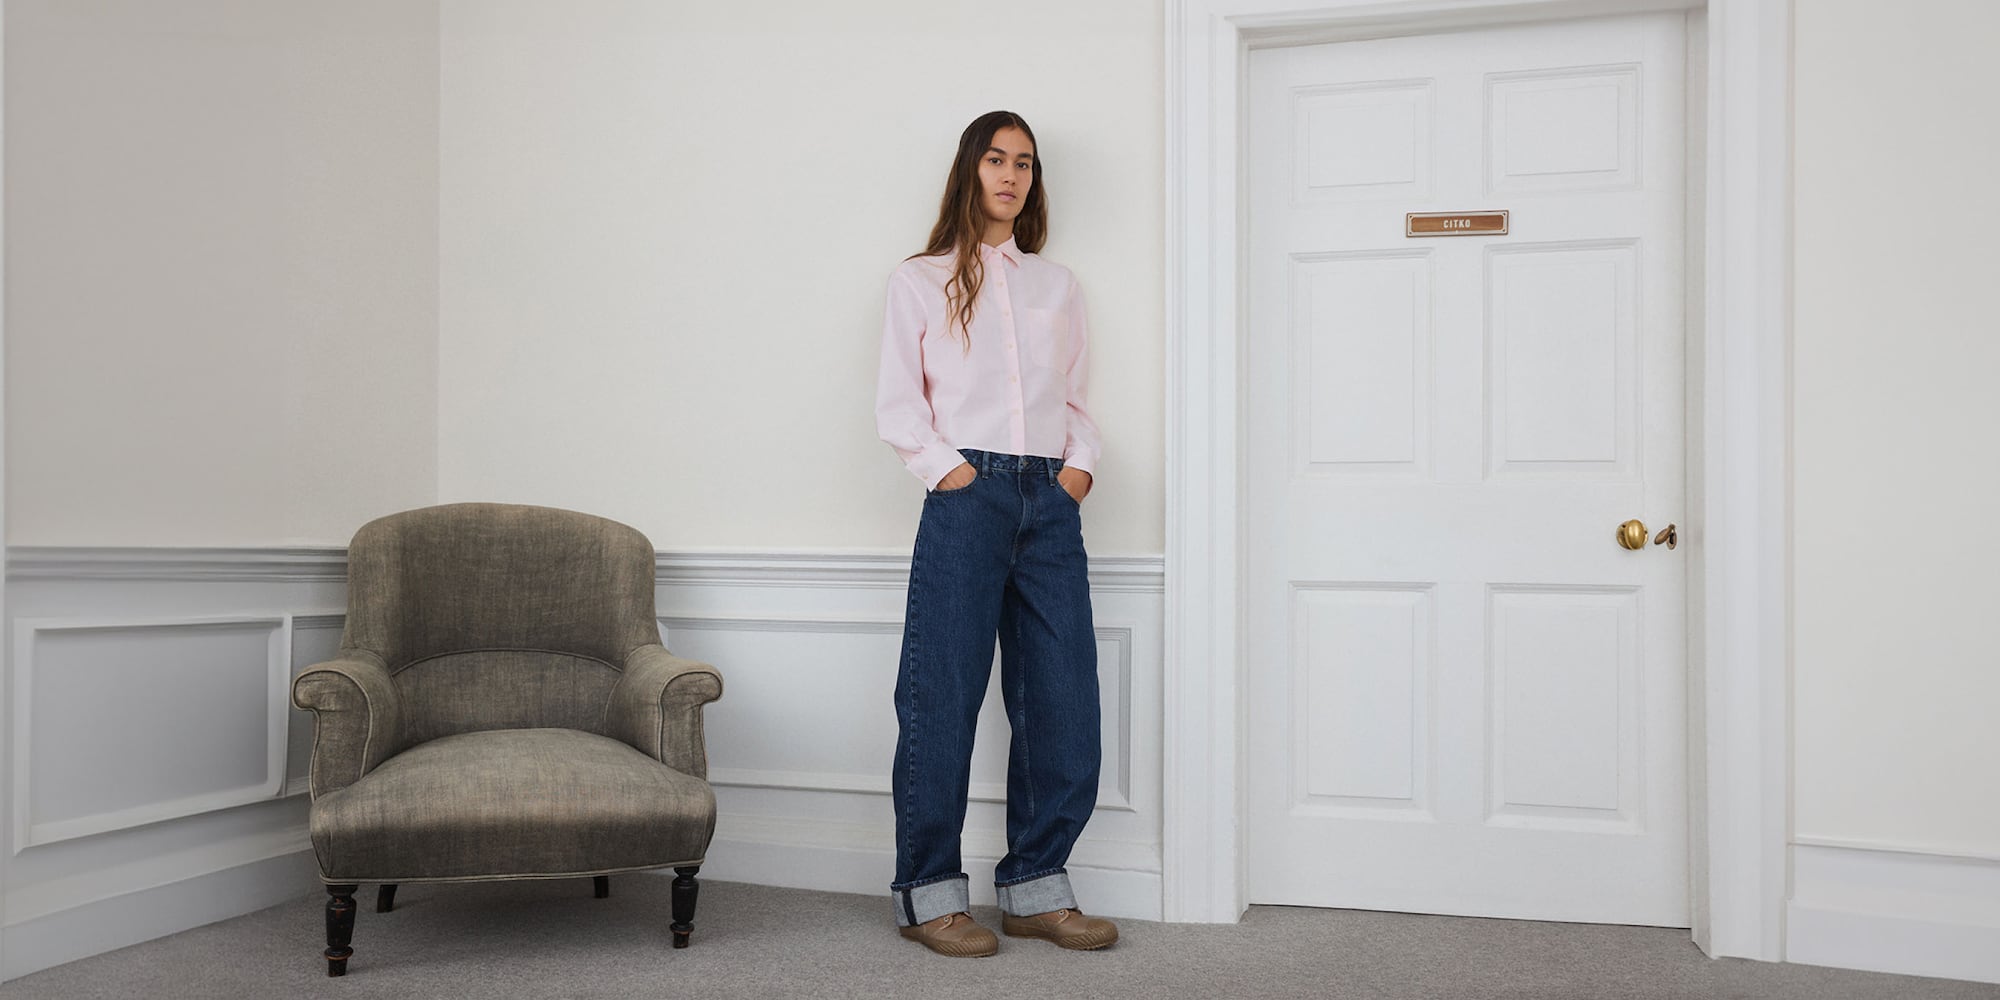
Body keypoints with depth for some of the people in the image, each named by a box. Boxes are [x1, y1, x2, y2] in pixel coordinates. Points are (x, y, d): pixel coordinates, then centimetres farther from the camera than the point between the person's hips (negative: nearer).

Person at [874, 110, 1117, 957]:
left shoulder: (1056, 285, 20)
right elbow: (897, 402, 4)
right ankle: (929, 894, 8)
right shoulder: (920, 281, 10)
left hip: (1051, 503, 4)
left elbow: (1077, 394, 19)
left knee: (1062, 696, 2)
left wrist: (1082, 459, 2)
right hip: (968, 498, -4)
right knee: (944, 695, -3)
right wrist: (946, 468, -9)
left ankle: (1034, 887, 14)